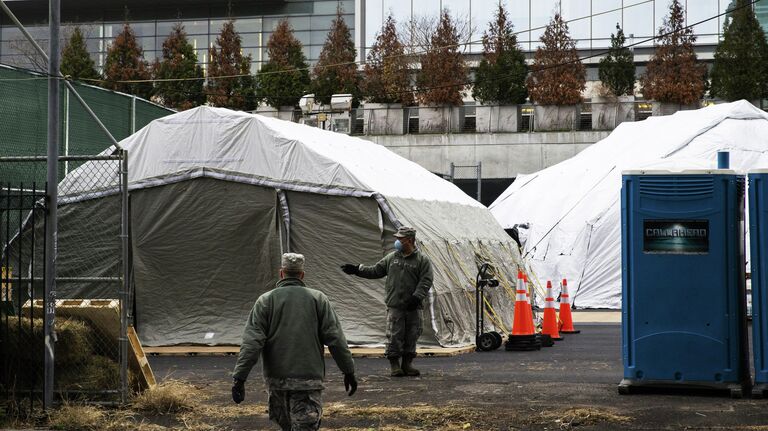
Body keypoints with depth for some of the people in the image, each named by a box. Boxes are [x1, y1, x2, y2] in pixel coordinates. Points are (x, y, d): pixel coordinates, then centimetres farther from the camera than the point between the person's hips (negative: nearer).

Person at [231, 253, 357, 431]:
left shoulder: (265, 300, 2)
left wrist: (239, 378, -8)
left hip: (276, 379, 1)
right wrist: (349, 371, 6)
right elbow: (335, 339, -1)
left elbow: (252, 343, -7)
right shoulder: (318, 299, 3)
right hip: (309, 379, -1)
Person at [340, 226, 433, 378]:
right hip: (394, 306, 2)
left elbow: (426, 281, -6)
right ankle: (394, 365, 5)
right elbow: (375, 271, 17)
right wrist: (357, 270, 9)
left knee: (412, 336, 5)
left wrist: (416, 297, -17)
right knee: (394, 336, -3)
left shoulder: (422, 260, 0)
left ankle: (407, 363, 17)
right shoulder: (391, 258, 11)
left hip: (413, 308, -1)